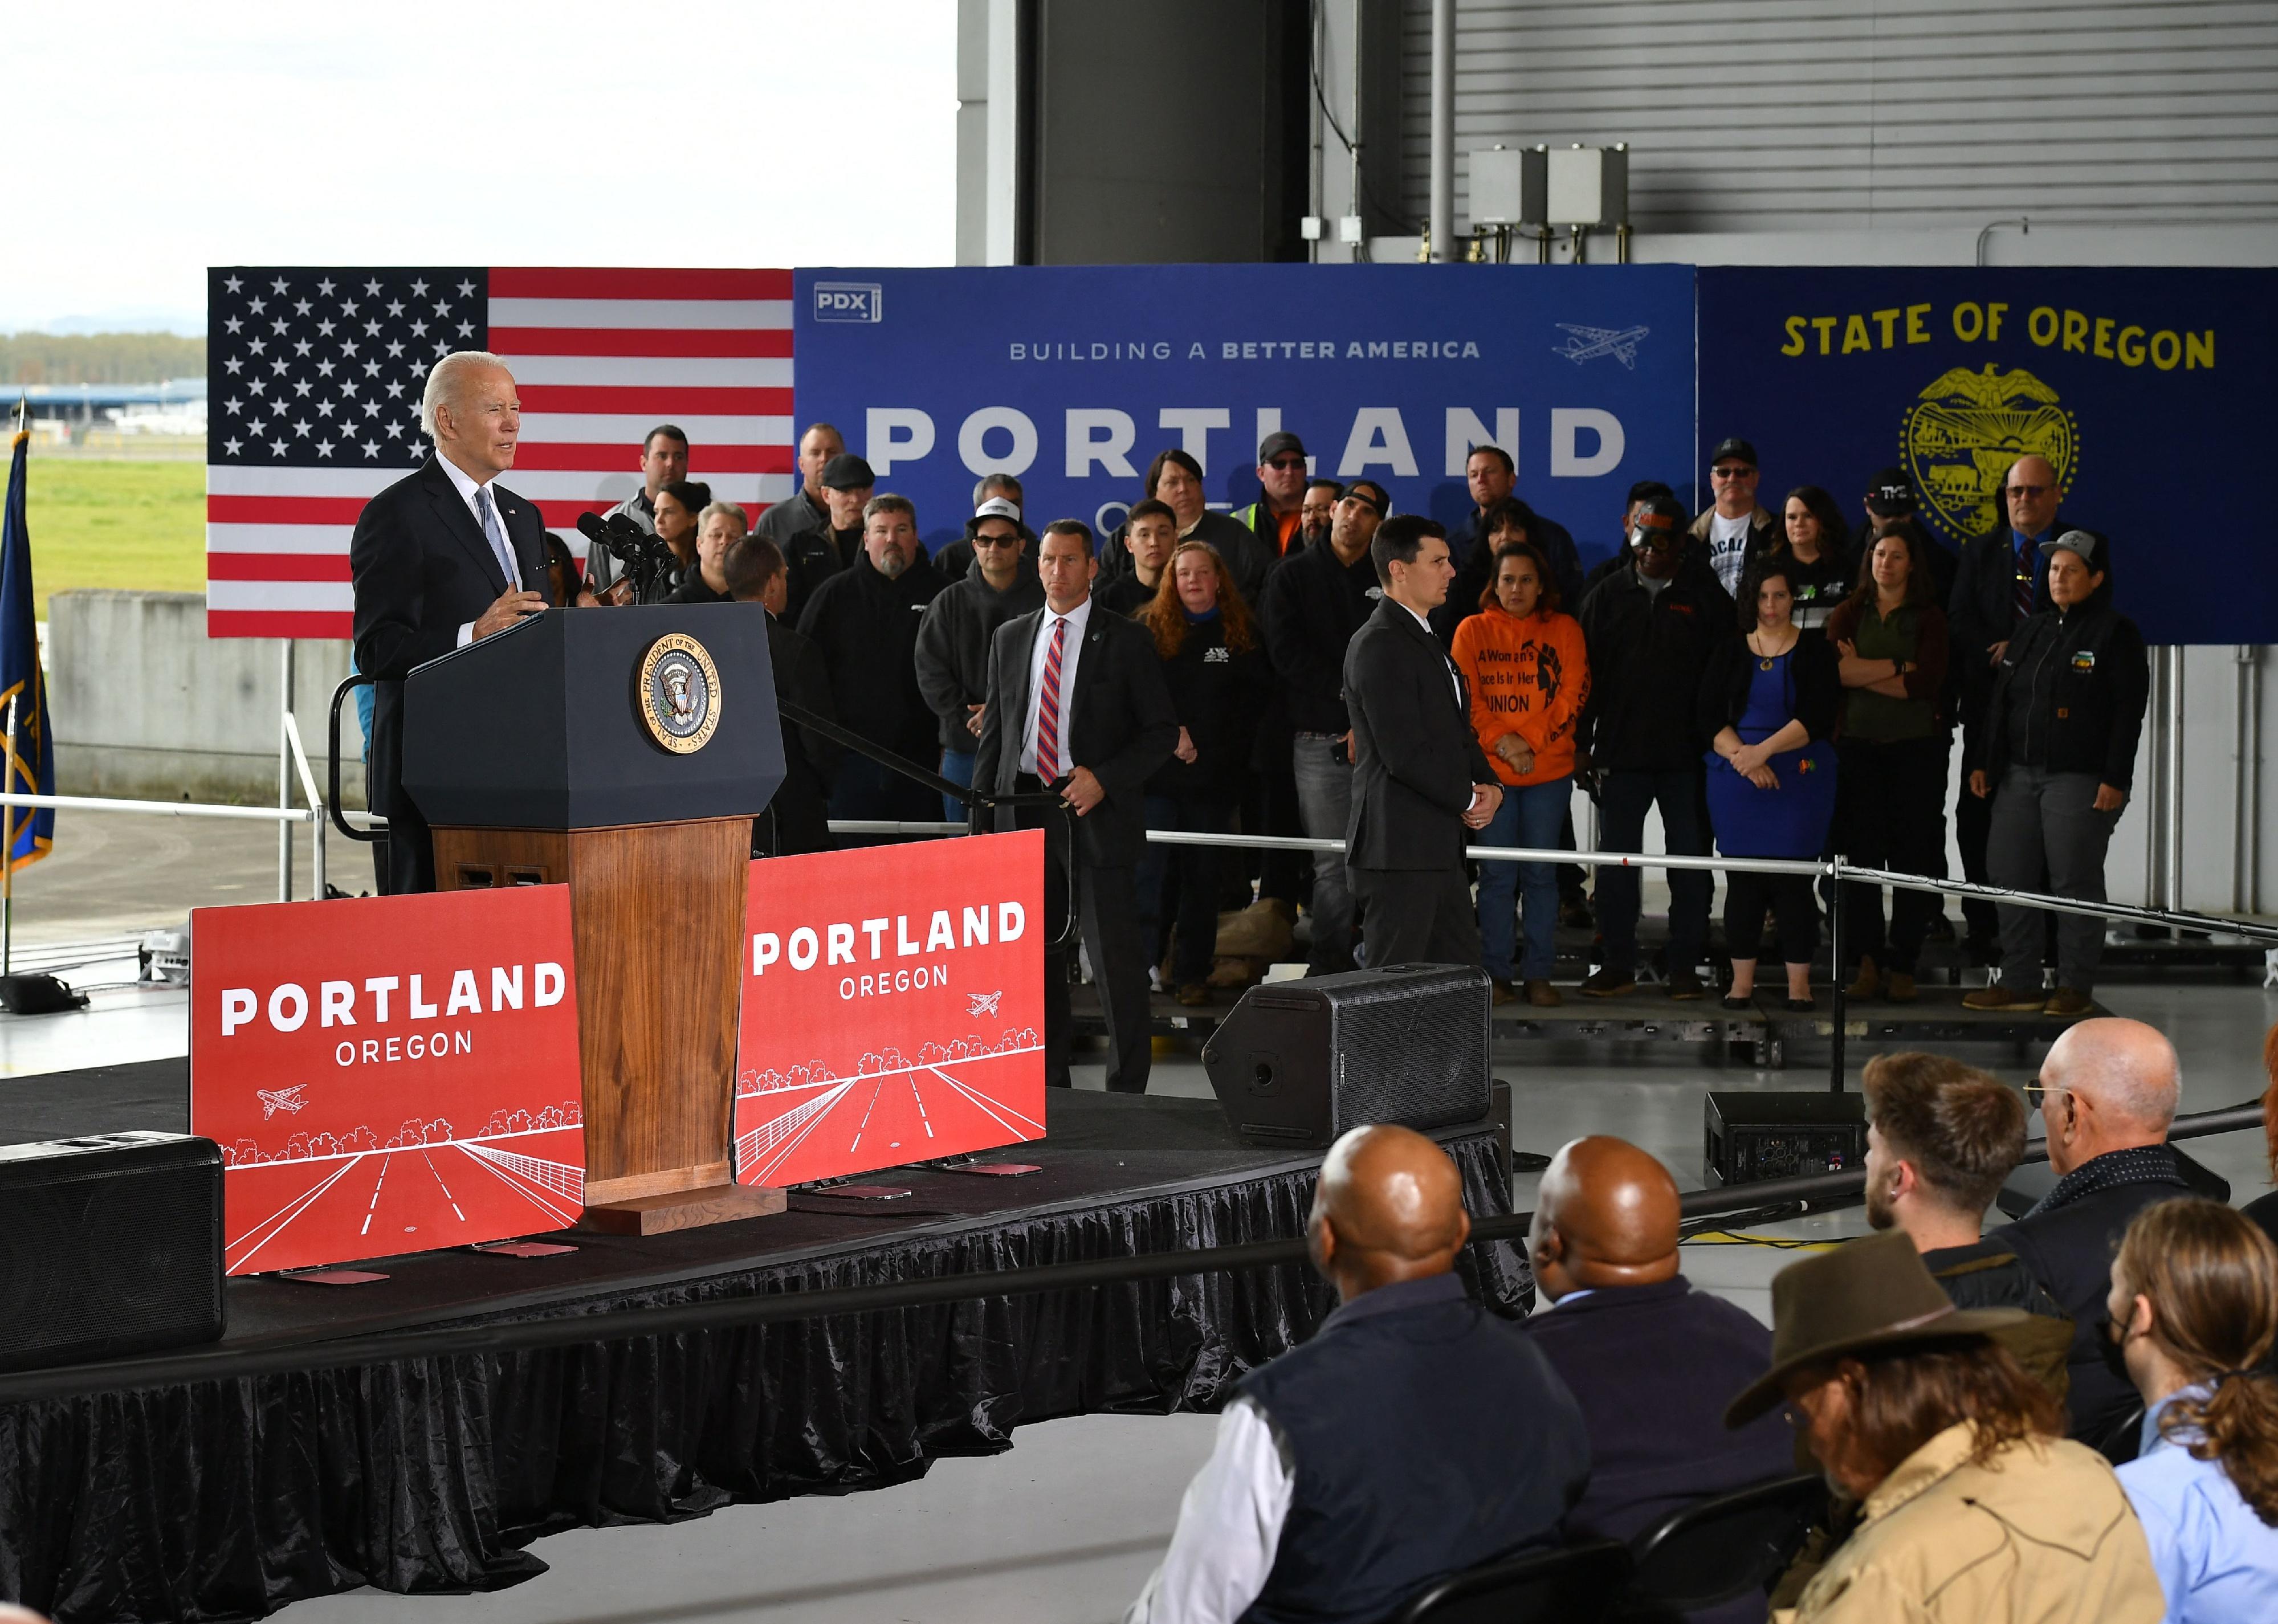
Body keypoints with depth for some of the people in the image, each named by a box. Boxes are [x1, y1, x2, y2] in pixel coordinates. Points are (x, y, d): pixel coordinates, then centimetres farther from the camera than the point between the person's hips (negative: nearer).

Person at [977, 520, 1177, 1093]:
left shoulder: (1126, 641, 0)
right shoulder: (1010, 638, 12)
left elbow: (1162, 730, 0)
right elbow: (995, 730, 16)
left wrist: (1104, 779, -13)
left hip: (1096, 813, -4)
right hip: (1025, 811, 4)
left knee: (1116, 955, -6)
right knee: (1036, 953, 9)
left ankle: (1126, 1090, -1)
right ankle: (1047, 1084, 19)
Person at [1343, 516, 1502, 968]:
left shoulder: (1425, 640, 19)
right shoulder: (1379, 645, -15)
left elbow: (1457, 732, 23)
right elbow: (1404, 754, -21)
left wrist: (1490, 784, 4)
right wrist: (1469, 797, -9)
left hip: (1440, 847, 10)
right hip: (1399, 850, -10)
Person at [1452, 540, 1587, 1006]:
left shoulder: (1564, 631, 4)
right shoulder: (1473, 631, 4)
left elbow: (1573, 694, -2)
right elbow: (1465, 698, 0)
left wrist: (1529, 740, -12)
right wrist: (1500, 741, -13)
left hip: (1549, 771, 0)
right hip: (1490, 771, 0)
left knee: (1541, 874, 3)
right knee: (1496, 875, 0)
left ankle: (1539, 975, 8)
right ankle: (1497, 974, 5)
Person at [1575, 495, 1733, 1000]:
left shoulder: (1707, 598, 3)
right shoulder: (1608, 595, 8)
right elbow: (1586, 670, 8)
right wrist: (1581, 742, 3)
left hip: (1687, 755, -1)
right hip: (1620, 752, 1)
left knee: (1690, 861, 2)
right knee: (1616, 860, 3)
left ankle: (1685, 966, 8)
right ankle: (1618, 963, 10)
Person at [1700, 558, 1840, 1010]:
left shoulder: (1814, 652, 3)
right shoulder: (1729, 652, 10)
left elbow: (1817, 719, -8)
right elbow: (1710, 717, 2)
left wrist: (1763, 751, -17)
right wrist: (1741, 756, -14)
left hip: (1799, 780, -2)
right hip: (1735, 781, 2)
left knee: (1794, 879, -5)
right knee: (1741, 878, 2)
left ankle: (1799, 982, 0)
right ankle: (1742, 980, 8)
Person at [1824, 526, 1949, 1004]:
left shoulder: (1930, 619, 6)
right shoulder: (1848, 615, 11)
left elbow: (1926, 684, -7)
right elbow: (1833, 671, -6)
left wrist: (1864, 672, -7)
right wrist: (1897, 668, -10)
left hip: (1916, 749, -1)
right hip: (1858, 745, 1)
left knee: (1913, 856, -3)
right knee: (1861, 854, -2)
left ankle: (1903, 965, 0)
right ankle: (1868, 961, 1)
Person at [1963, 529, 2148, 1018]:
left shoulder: (2116, 634, -2)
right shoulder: (2031, 630, 17)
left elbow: (2129, 711, -8)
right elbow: (1998, 699, 20)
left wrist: (2115, 779, -14)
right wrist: (1983, 760, 13)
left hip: (2081, 778, -7)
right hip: (2019, 775, 7)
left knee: (2075, 881, -5)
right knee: (2008, 876, 4)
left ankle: (2076, 986, 2)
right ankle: (2019, 981, 12)